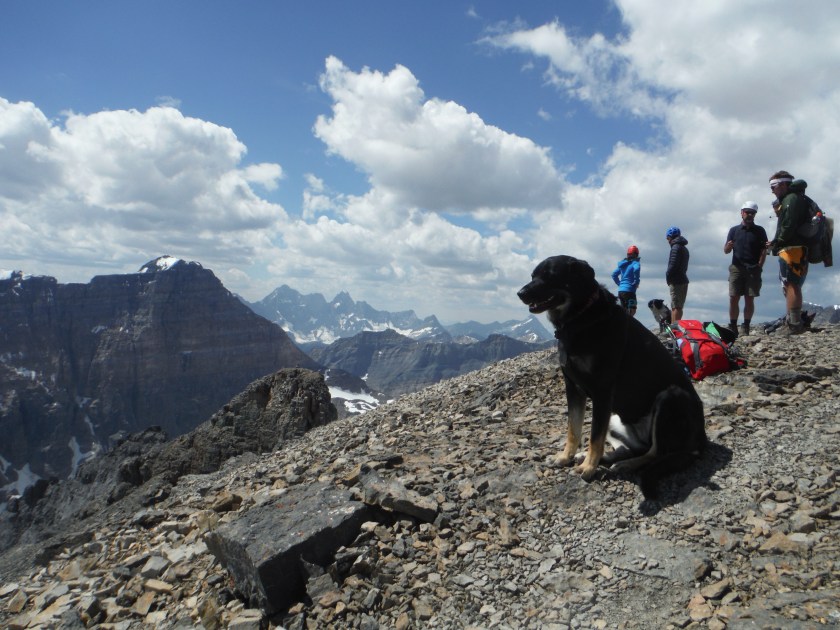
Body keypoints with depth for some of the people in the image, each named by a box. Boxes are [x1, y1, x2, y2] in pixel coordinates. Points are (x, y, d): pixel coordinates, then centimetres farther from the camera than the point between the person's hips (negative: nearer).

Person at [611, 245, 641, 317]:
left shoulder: (623, 263, 15)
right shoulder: (635, 263, -6)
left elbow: (614, 275, 18)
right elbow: (636, 269, -29)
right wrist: (636, 283, -17)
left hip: (620, 290, 7)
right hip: (629, 290, -7)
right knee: (632, 311, -6)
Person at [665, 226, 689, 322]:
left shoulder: (676, 247, -12)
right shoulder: (684, 248, 18)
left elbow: (673, 265, -20)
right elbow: (684, 266, 17)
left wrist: (668, 276, -7)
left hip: (676, 281, -9)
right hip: (683, 280, 9)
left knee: (675, 307, -10)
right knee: (679, 307, 15)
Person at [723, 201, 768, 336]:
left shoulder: (759, 231, 9)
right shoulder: (734, 230, 11)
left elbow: (764, 250, 3)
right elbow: (726, 250, 9)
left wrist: (759, 266, -9)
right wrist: (728, 246, -14)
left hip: (753, 269, 0)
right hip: (737, 268, 1)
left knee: (749, 299, -2)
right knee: (733, 299, -5)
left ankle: (745, 327, 1)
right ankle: (733, 327, -1)